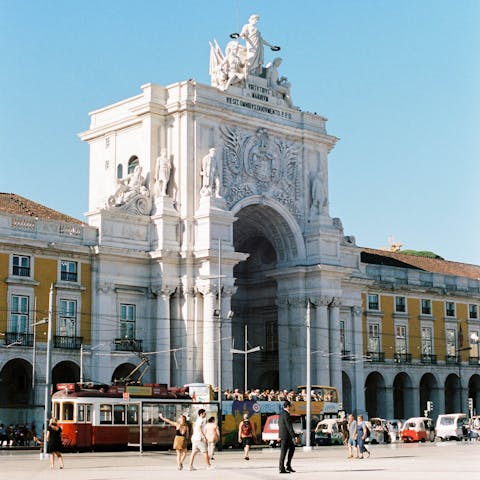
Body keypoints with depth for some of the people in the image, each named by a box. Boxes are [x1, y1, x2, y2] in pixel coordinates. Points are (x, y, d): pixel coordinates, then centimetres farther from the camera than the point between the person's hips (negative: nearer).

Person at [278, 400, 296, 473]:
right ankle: (281, 469, 0)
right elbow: (289, 427, -21)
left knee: (292, 448, 17)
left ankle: (288, 465, 15)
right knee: (283, 452, -4)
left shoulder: (281, 414, 13)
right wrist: (294, 436, -19)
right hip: (286, 435, -10)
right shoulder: (286, 415, -17)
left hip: (282, 435, 10)